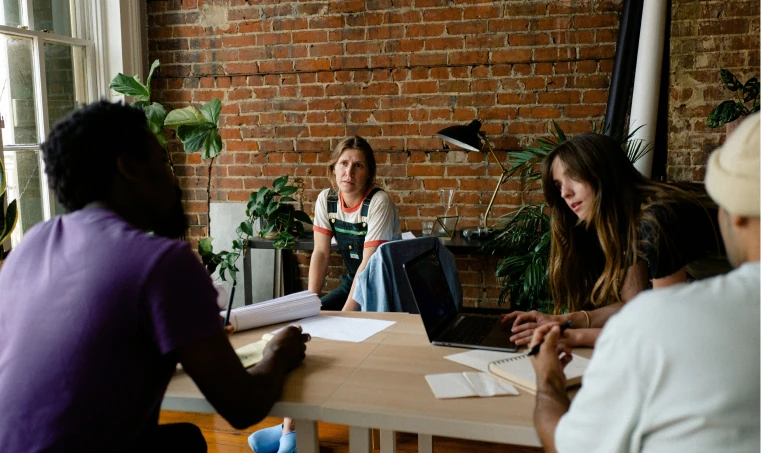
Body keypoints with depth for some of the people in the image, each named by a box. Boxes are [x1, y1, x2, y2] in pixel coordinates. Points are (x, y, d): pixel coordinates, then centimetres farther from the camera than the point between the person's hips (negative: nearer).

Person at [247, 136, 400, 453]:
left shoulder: (379, 203, -19)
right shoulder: (326, 200, -1)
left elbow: (370, 264, -23)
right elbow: (320, 253, -2)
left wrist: (344, 314, -26)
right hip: (352, 282, 6)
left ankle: (294, 427, -9)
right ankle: (292, 424, -10)